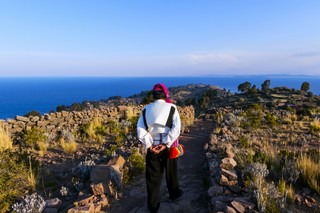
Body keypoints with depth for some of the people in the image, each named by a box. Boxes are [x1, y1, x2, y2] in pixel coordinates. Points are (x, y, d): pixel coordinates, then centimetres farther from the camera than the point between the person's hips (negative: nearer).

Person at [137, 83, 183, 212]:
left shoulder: (146, 109, 0)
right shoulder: (171, 108, -6)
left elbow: (140, 129, -8)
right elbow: (176, 128, -17)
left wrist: (149, 145, -8)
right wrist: (166, 144, -16)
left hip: (152, 147, 1)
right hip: (168, 147, -1)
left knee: (153, 177, 12)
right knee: (171, 172, 22)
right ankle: (174, 194, 44)